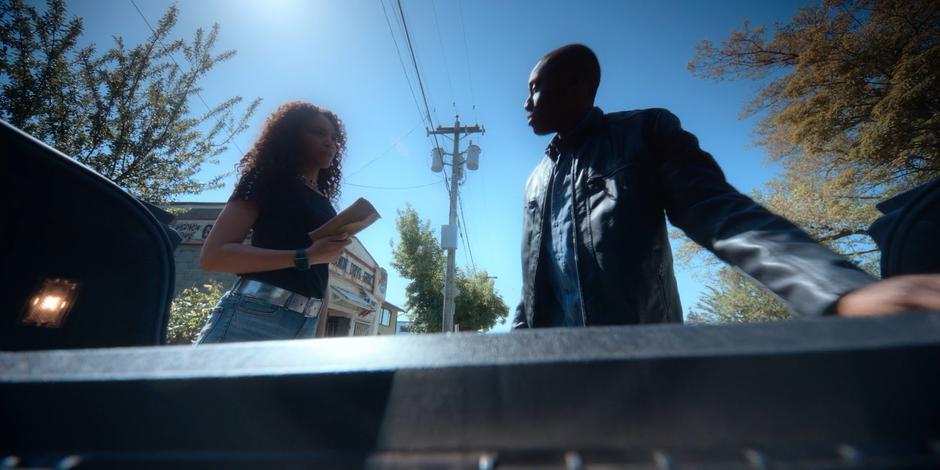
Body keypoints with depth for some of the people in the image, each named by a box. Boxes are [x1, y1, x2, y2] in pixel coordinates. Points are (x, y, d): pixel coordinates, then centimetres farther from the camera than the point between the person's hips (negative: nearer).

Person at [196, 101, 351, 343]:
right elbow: (213, 255, -10)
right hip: (255, 313, -6)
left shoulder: (324, 204, 19)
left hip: (307, 324, 6)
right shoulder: (268, 179, 2)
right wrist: (307, 256, -16)